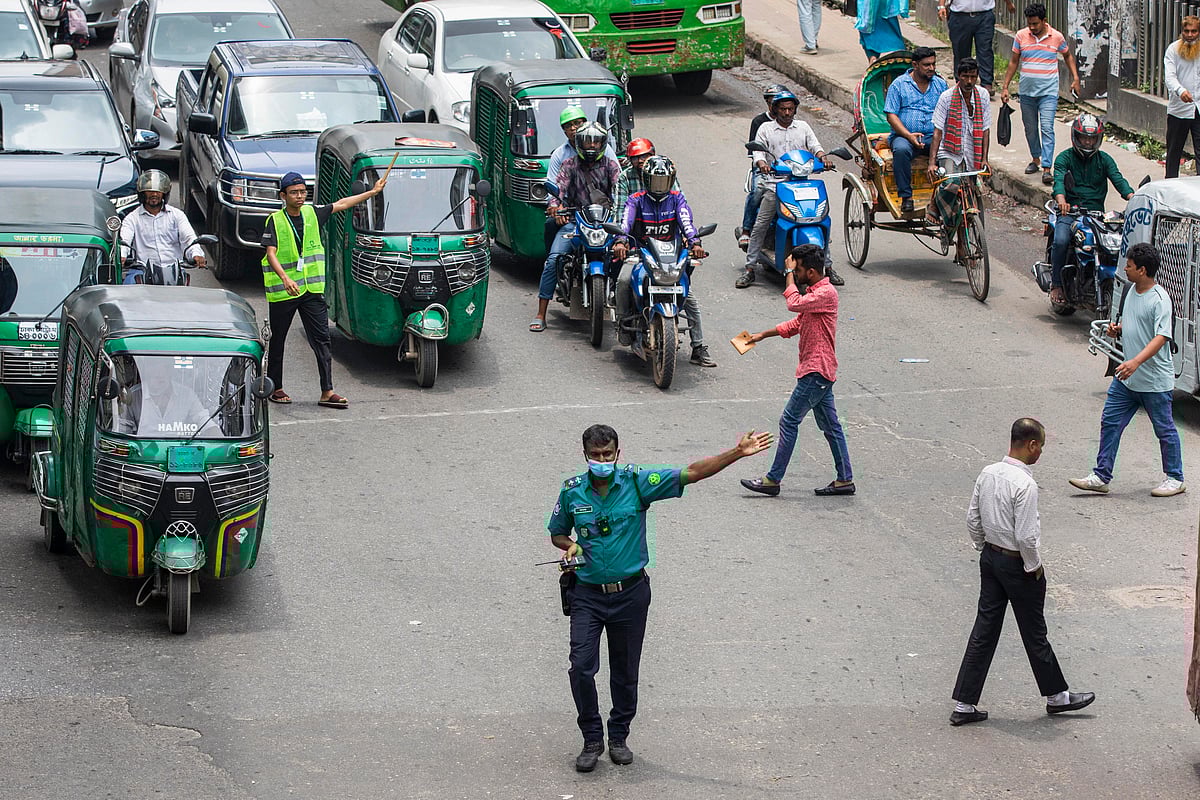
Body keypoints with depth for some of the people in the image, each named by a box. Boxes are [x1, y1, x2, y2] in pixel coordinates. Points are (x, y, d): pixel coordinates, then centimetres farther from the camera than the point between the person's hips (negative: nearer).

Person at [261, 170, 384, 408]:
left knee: (321, 339, -3)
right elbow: (271, 253, -18)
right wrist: (285, 278, -34)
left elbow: (341, 204, 19)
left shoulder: (312, 214, 6)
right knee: (278, 340, 8)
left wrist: (373, 192, 24)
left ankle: (327, 392, -4)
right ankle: (275, 388, 21)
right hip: (282, 291, -4)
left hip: (312, 289, 4)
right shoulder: (275, 221, -8)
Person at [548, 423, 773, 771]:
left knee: (625, 672, 9)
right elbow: (557, 534, 14)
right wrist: (570, 545, -10)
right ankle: (592, 740, 7)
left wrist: (738, 453, -18)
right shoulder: (571, 491, -3)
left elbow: (692, 473, -10)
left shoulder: (636, 481, -7)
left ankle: (619, 736, 28)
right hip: (587, 595, 0)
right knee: (581, 667, -10)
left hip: (630, 592, 0)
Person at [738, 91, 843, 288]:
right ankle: (749, 269, -6)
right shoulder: (766, 128, 12)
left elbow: (814, 145, 9)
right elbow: (758, 151, 3)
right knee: (761, 225, -11)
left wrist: (823, 157, -13)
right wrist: (762, 164, -20)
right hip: (775, 183, -2)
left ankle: (827, 267, 4)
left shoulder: (803, 127, 18)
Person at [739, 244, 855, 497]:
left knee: (789, 421, -7)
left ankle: (773, 480, -4)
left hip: (816, 371, -11)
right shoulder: (815, 293, 16)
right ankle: (845, 479, 14)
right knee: (830, 426, 11)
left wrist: (790, 274, -17)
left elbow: (794, 304, -28)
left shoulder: (826, 293, -16)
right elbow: (796, 324, 25)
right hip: (820, 371, 11)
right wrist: (763, 335, 21)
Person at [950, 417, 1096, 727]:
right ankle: (1056, 695, 29)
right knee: (1034, 633, 10)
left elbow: (973, 519, 7)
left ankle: (964, 704, 10)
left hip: (990, 557, 7)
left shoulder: (987, 473, -1)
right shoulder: (1025, 484, -25)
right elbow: (1026, 536, -25)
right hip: (1017, 564, -7)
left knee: (984, 630, 10)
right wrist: (1034, 566, -10)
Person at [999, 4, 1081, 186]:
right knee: (1030, 128, 12)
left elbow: (1068, 56, 16)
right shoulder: (1021, 36, 0)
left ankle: (1047, 169, -17)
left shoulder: (1056, 37, -3)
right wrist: (1005, 86, 6)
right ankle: (1036, 159, 34)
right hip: (1027, 91, 3)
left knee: (1047, 128, -12)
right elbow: (1013, 62, 9)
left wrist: (1075, 78, 7)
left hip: (1048, 92, -3)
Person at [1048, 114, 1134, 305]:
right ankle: (1057, 285, -14)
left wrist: (1132, 197, -24)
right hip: (1070, 211, -2)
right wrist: (1061, 200, -36)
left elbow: (1118, 179, -2)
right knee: (1061, 241, -29)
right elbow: (1059, 180, -13)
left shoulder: (1104, 159, 13)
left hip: (1096, 212, 2)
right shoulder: (1065, 158, 5)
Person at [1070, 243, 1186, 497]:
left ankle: (1175, 479, 21)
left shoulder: (1160, 300, -20)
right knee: (1110, 422, 6)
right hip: (1127, 377, 8)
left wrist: (1136, 361, -40)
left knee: (1164, 429, 6)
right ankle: (1101, 477, 12)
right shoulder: (1132, 291, 8)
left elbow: (1162, 337, -28)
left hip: (1155, 381, -8)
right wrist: (1117, 328, 1)